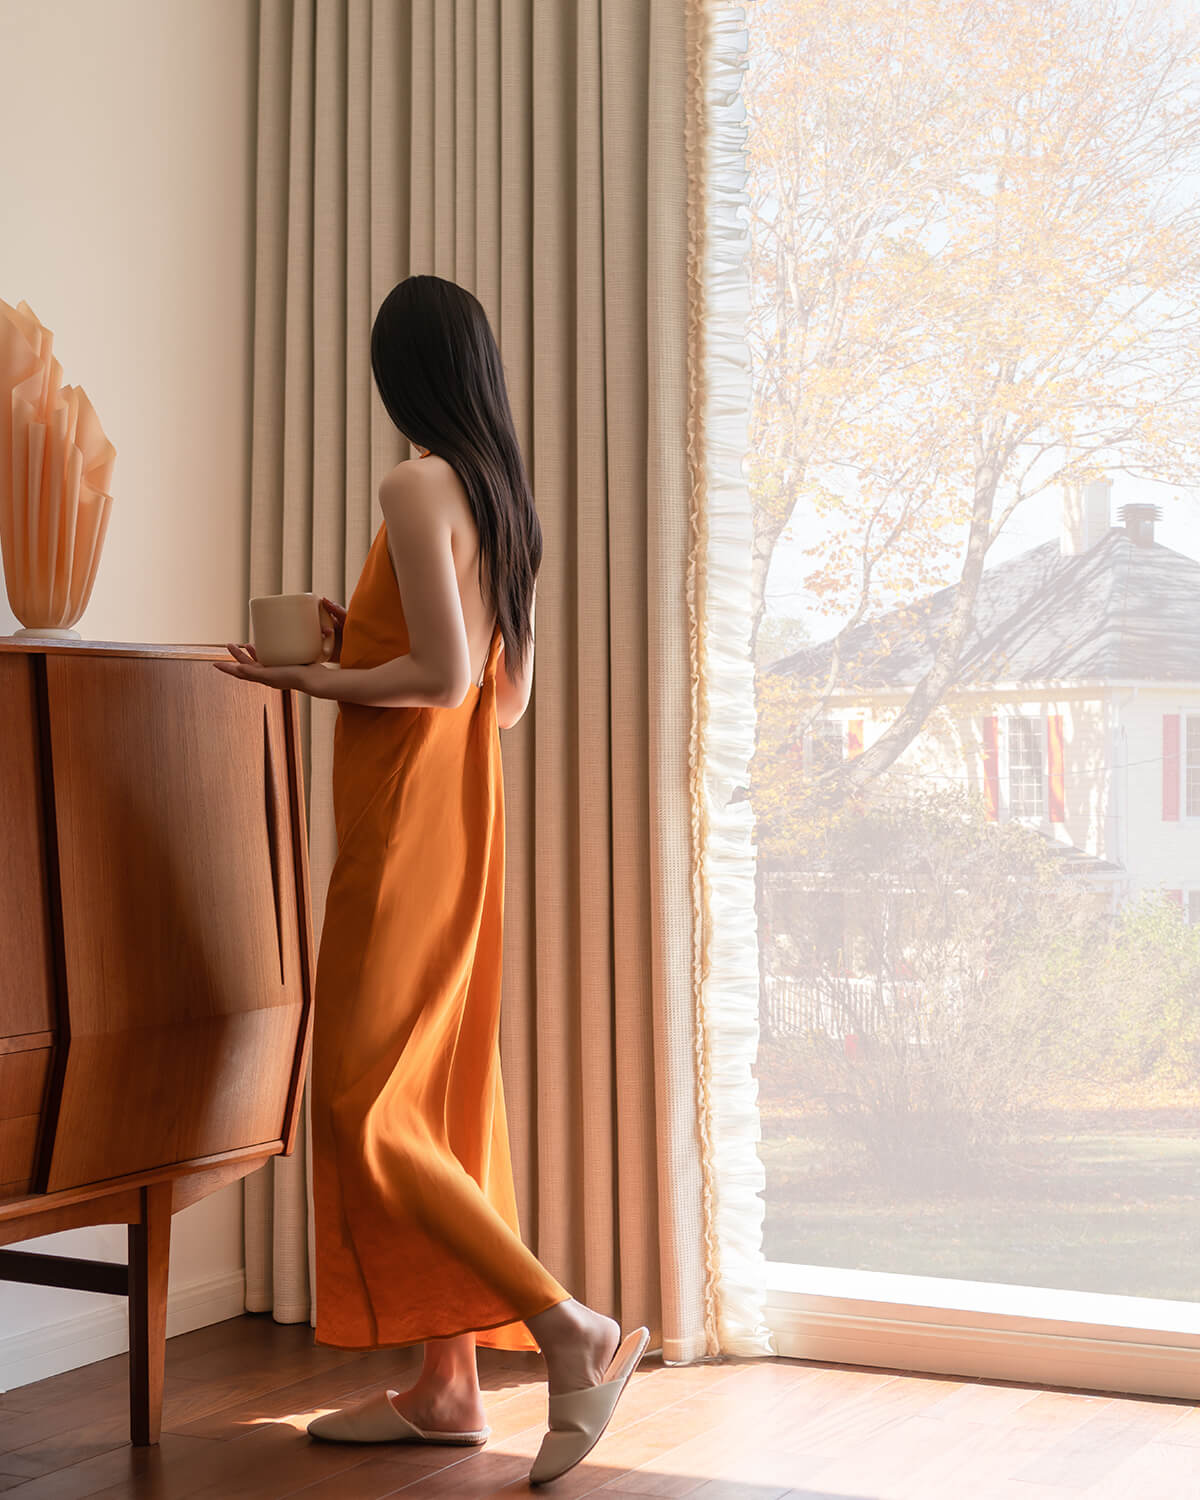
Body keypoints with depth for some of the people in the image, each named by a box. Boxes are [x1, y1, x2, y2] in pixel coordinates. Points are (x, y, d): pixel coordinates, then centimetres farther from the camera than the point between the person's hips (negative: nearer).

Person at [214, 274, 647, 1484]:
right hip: (466, 815, 9)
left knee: (364, 1102, -5)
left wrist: (317, 681, -10)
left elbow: (444, 676, -20)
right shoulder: (504, 499, 13)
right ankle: (447, 1385, 16)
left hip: (405, 826, -9)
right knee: (439, 1092, 10)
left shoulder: (416, 486, -13)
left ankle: (570, 1329, -9)